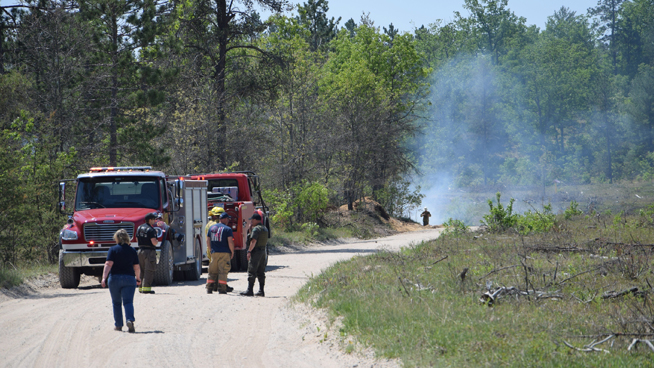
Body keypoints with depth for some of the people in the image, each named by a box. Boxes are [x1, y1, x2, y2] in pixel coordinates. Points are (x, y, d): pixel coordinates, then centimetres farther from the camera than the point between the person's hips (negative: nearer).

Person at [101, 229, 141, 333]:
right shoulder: (132, 250, 6)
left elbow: (108, 264, -13)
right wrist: (138, 278, 25)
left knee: (116, 303, 12)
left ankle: (118, 325, 17)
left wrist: (104, 278, -19)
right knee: (128, 301, -3)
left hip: (115, 278, -1)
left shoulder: (113, 250, -2)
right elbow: (137, 267, 9)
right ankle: (130, 320, -27)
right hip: (129, 278, 1)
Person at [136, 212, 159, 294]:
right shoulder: (151, 230, -16)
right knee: (149, 270, -5)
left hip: (140, 250, 8)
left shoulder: (139, 228, 10)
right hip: (149, 251, -8)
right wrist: (157, 241, -1)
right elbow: (154, 242, -21)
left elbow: (137, 238, 19)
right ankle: (146, 287, -9)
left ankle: (141, 287, 18)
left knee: (142, 270, 15)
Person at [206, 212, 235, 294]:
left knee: (212, 271, 11)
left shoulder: (211, 227, 11)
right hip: (224, 253, -5)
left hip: (214, 253, 5)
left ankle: (209, 288, 10)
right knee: (223, 271, -3)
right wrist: (232, 252, 0)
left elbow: (208, 241, 13)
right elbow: (230, 242, -12)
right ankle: (221, 289, -5)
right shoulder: (227, 229, -6)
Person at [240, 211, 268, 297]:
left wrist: (249, 251, -18)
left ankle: (250, 290, -11)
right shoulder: (265, 229, 15)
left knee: (252, 272, -8)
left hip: (256, 251, -9)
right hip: (263, 251, 9)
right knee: (261, 272, 11)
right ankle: (261, 291, 11)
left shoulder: (256, 229, -13)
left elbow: (253, 241, -22)